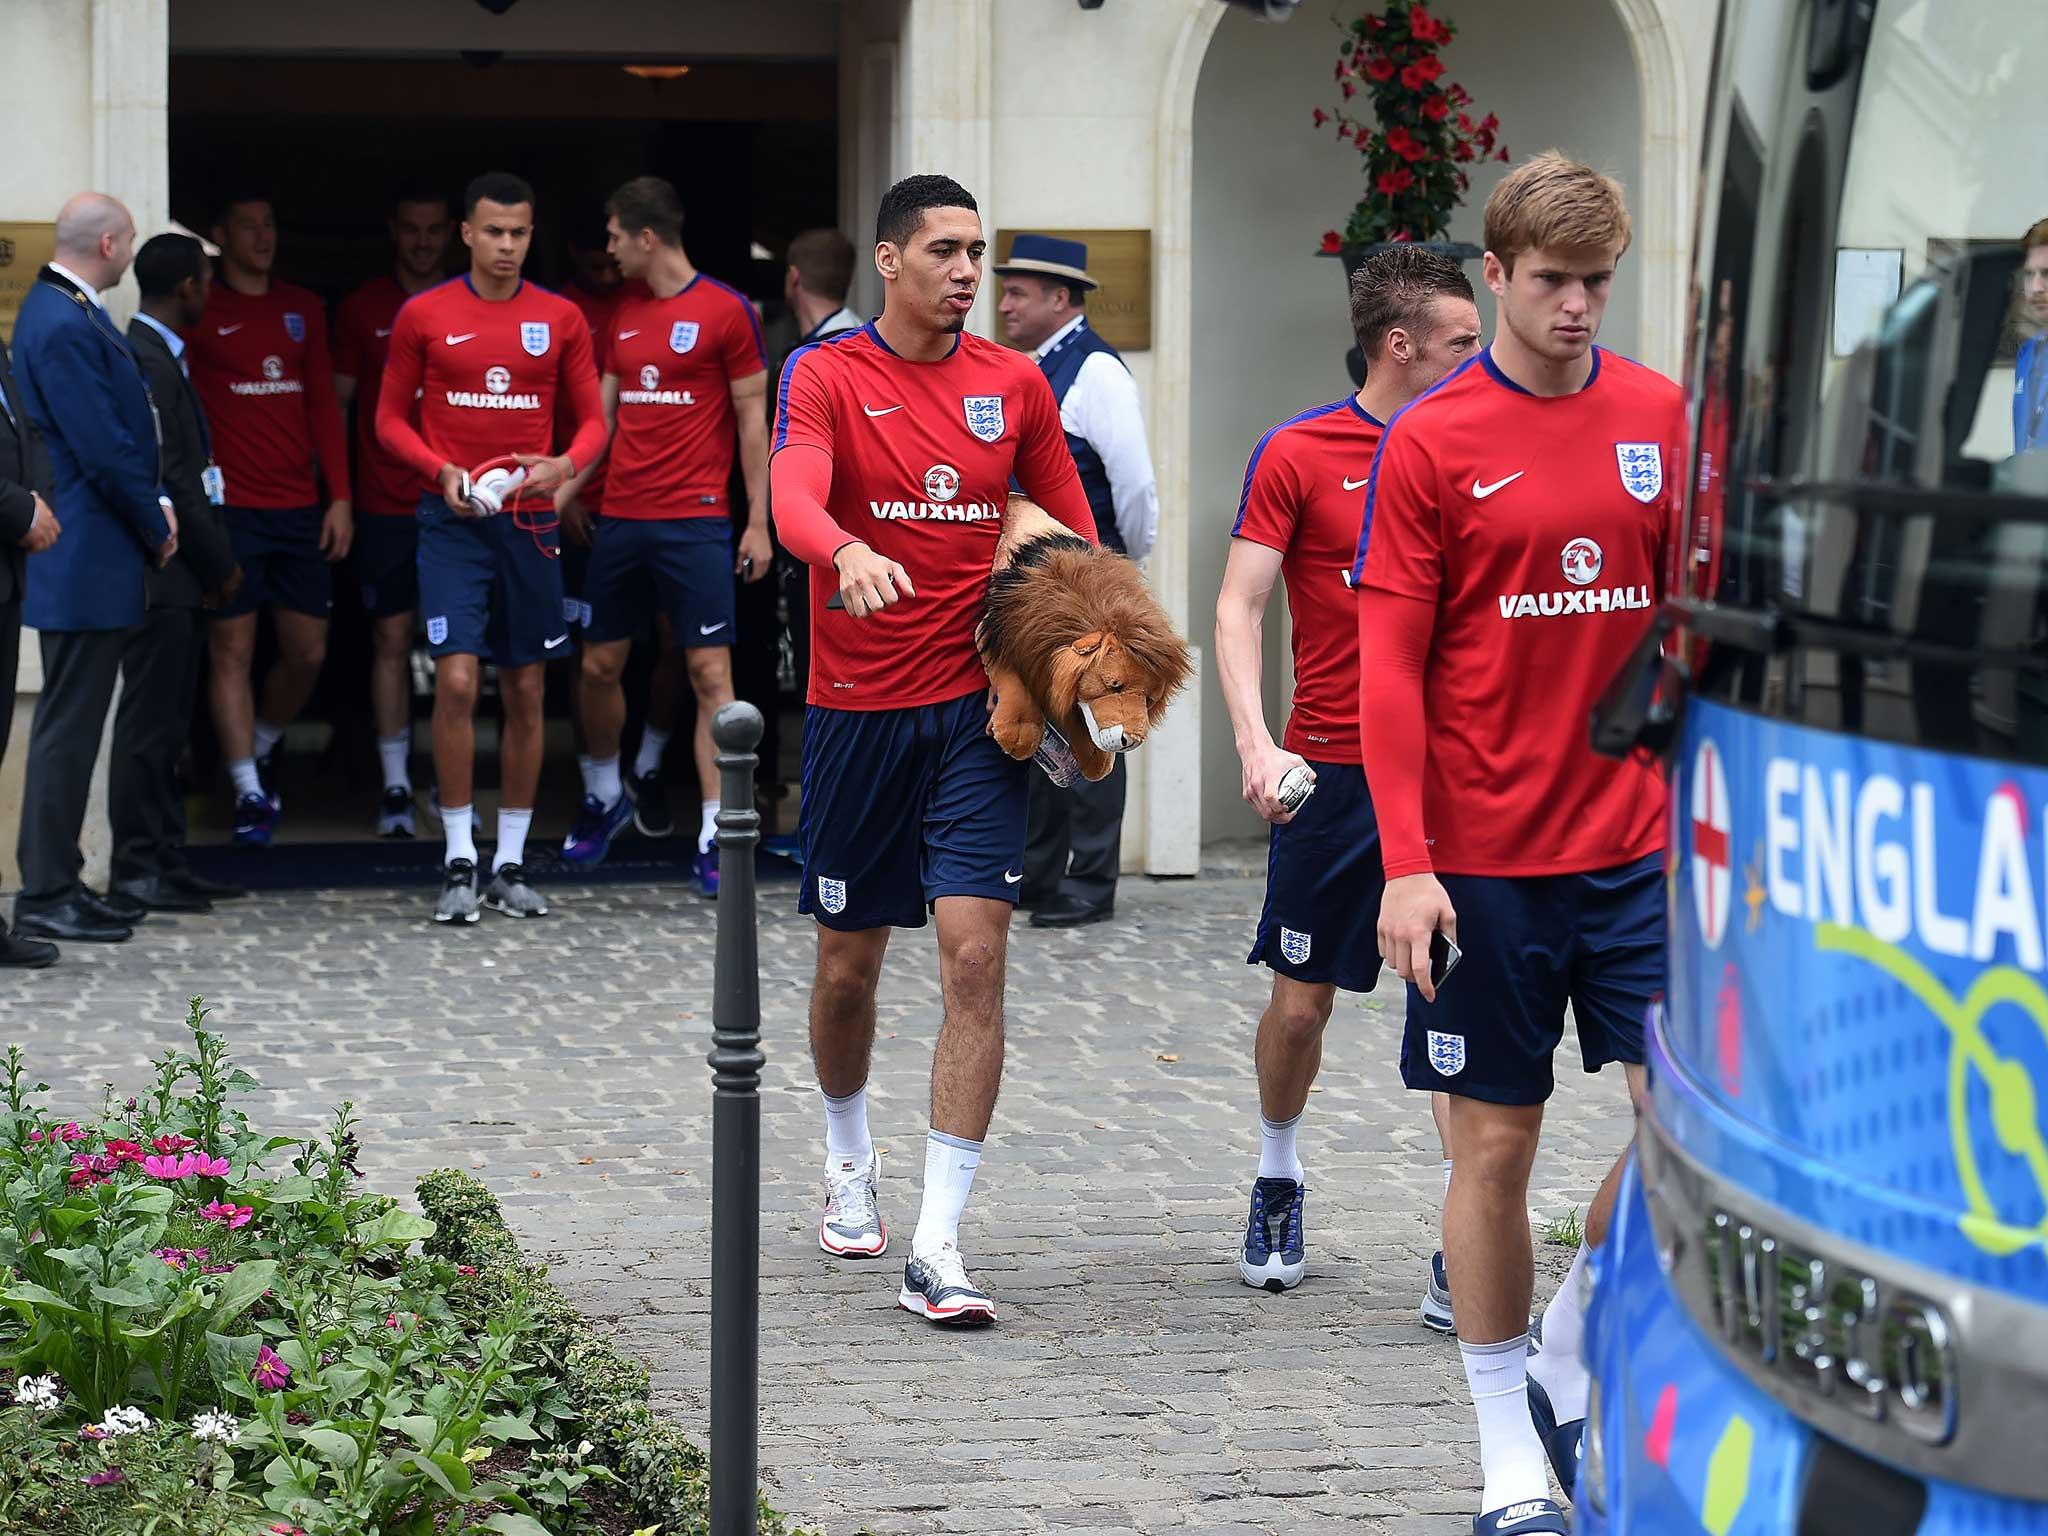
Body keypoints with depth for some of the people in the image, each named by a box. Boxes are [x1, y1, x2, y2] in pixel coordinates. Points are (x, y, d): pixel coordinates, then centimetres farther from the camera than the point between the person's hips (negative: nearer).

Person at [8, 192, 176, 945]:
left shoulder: (67, 312, 14)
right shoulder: (64, 327, -19)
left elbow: (118, 428, 18)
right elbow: (102, 448, -20)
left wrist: (154, 503, 6)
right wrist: (154, 523, -8)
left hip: (93, 558, 11)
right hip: (84, 560, -11)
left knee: (73, 726, 14)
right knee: (68, 727, -6)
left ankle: (57, 881, 21)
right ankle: (45, 896, -2)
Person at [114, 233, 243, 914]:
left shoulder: (155, 356, 15)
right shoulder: (149, 363, -17)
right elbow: (172, 481, -19)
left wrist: (213, 562, 14)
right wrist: (221, 564, -10)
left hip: (174, 577, 10)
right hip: (162, 575, -10)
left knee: (164, 727, 13)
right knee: (149, 724, -6)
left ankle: (166, 862, 18)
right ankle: (139, 869, -3)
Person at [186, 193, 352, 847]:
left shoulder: (303, 310, 13)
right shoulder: (201, 312, -1)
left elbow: (324, 406, 13)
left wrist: (340, 497, 6)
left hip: (299, 510, 4)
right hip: (228, 509, -4)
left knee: (308, 652, 5)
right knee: (232, 649, -3)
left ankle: (262, 749, 30)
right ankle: (248, 792, 2)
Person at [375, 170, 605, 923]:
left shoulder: (560, 318, 5)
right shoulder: (424, 315, 1)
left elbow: (592, 418, 9)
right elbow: (391, 416, 5)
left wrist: (564, 465, -12)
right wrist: (440, 470, -12)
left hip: (530, 520, 2)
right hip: (454, 521, -2)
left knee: (526, 693, 6)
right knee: (457, 682, -13)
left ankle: (511, 862, 16)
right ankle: (459, 862, -5)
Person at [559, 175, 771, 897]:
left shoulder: (724, 310, -4)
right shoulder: (622, 316, 13)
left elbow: (752, 417, -2)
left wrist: (758, 522, -5)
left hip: (696, 523, -6)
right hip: (621, 519, 6)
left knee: (710, 673, -6)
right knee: (599, 667, 11)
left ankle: (715, 837, -5)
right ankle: (607, 794, 34)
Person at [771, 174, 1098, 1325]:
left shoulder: (1015, 385, 5)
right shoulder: (826, 377, -4)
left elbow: (1073, 529, 16)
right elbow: (794, 500, -22)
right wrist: (850, 554, -44)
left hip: (978, 706, 1)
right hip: (858, 708, -1)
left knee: (976, 953, -12)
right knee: (850, 962, 11)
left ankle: (940, 1245, -12)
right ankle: (851, 1161, 40)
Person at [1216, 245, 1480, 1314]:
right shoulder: (1296, 454, -4)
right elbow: (1239, 605, -7)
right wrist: (1255, 741, -20)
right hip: (1332, 772, -2)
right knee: (1301, 1003, 8)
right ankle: (1277, 1179, 36)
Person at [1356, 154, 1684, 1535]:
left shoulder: (1662, 418, 5)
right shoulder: (1430, 443, -4)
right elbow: (1390, 667, -5)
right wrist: (1406, 861, -11)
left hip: (1635, 843, 3)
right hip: (1485, 858, -3)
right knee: (1497, 1146, 3)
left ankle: (1566, 1371, 17)